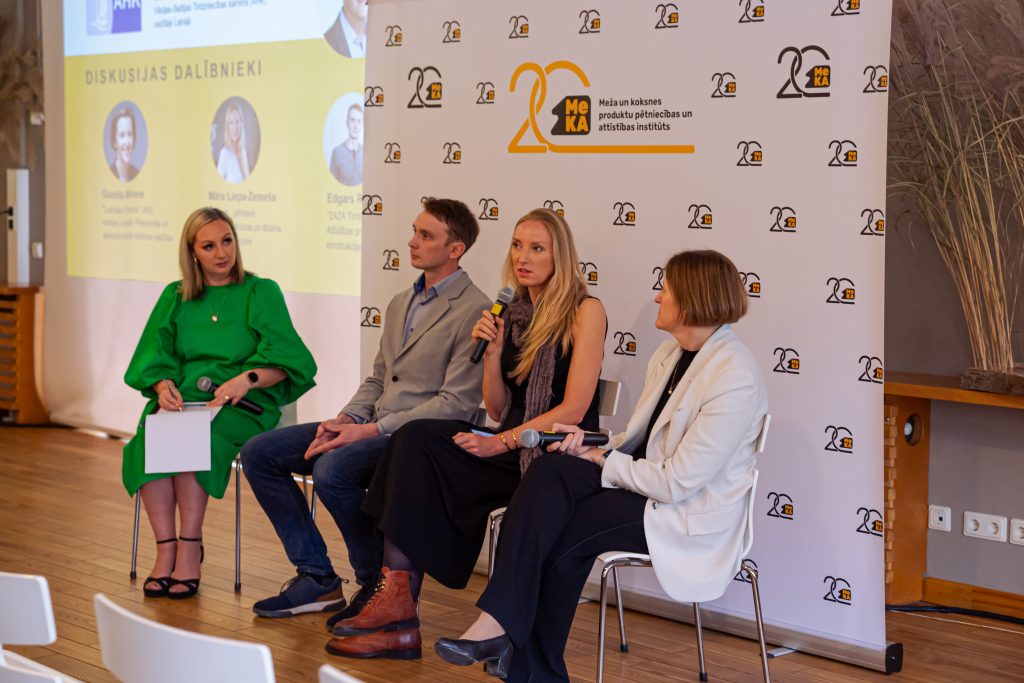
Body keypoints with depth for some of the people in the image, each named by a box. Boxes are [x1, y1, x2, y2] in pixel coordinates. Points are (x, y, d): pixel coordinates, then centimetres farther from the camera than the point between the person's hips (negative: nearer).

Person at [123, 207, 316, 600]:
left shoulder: (262, 293, 7)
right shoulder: (175, 297, 18)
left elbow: (285, 361, -3)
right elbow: (155, 356, 9)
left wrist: (247, 378, -21)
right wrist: (163, 385, -13)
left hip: (242, 406, -3)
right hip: (183, 401, 3)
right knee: (150, 437, -29)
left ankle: (190, 545, -24)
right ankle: (166, 547, -24)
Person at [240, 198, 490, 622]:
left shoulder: (474, 310, -11)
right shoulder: (400, 304, 19)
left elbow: (457, 403, -17)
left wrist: (373, 429, -19)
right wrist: (345, 420, 1)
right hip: (374, 428, 9)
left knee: (332, 470, -34)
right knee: (259, 453, -1)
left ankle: (377, 584, -12)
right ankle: (316, 577, 0)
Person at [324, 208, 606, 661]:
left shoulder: (585, 312, -3)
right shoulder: (514, 314, 15)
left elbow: (574, 409, -12)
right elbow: (498, 410, 14)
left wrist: (501, 442, -17)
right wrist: (491, 352, -2)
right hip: (511, 447, 6)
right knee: (416, 440, -21)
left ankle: (397, 608, -18)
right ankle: (396, 599, -26)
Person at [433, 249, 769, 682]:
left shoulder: (735, 378, -21)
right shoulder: (670, 354, 8)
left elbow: (677, 481, -23)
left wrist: (603, 463, -11)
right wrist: (595, 448, -5)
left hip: (693, 513, -7)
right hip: (647, 480, 8)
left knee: (563, 531, -22)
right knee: (550, 472, -21)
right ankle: (500, 623, -27)